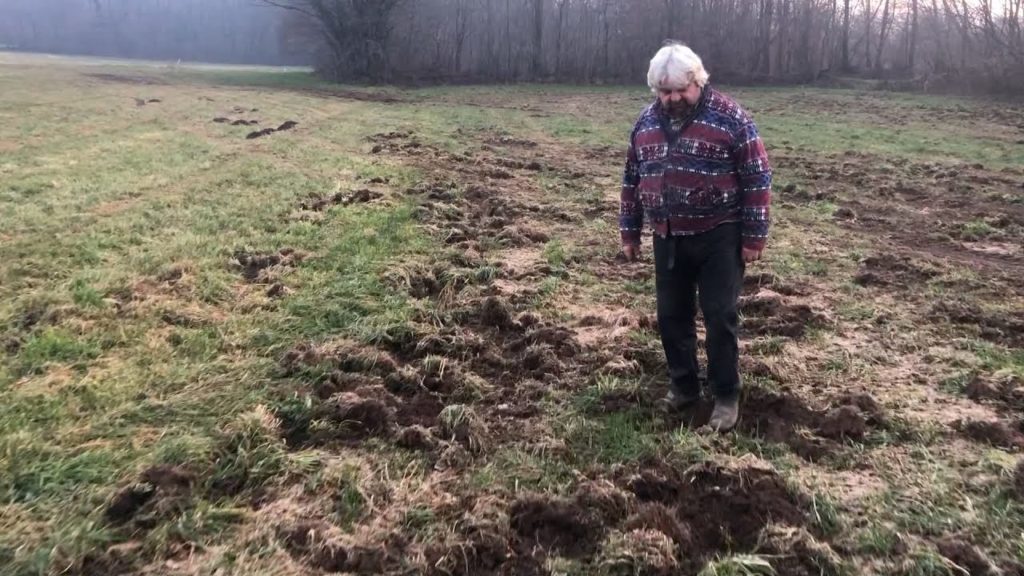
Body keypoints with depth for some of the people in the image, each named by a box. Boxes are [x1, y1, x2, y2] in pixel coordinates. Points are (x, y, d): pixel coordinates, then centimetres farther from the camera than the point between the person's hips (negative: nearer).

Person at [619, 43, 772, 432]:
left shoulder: (729, 117, -9)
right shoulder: (646, 122, 6)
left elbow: (757, 179, -9)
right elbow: (632, 180, 13)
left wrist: (753, 237, -11)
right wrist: (629, 232, 12)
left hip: (719, 237, -5)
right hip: (668, 239, 5)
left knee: (720, 317, 1)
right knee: (671, 316, 10)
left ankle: (726, 396, 15)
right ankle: (683, 386, 27)